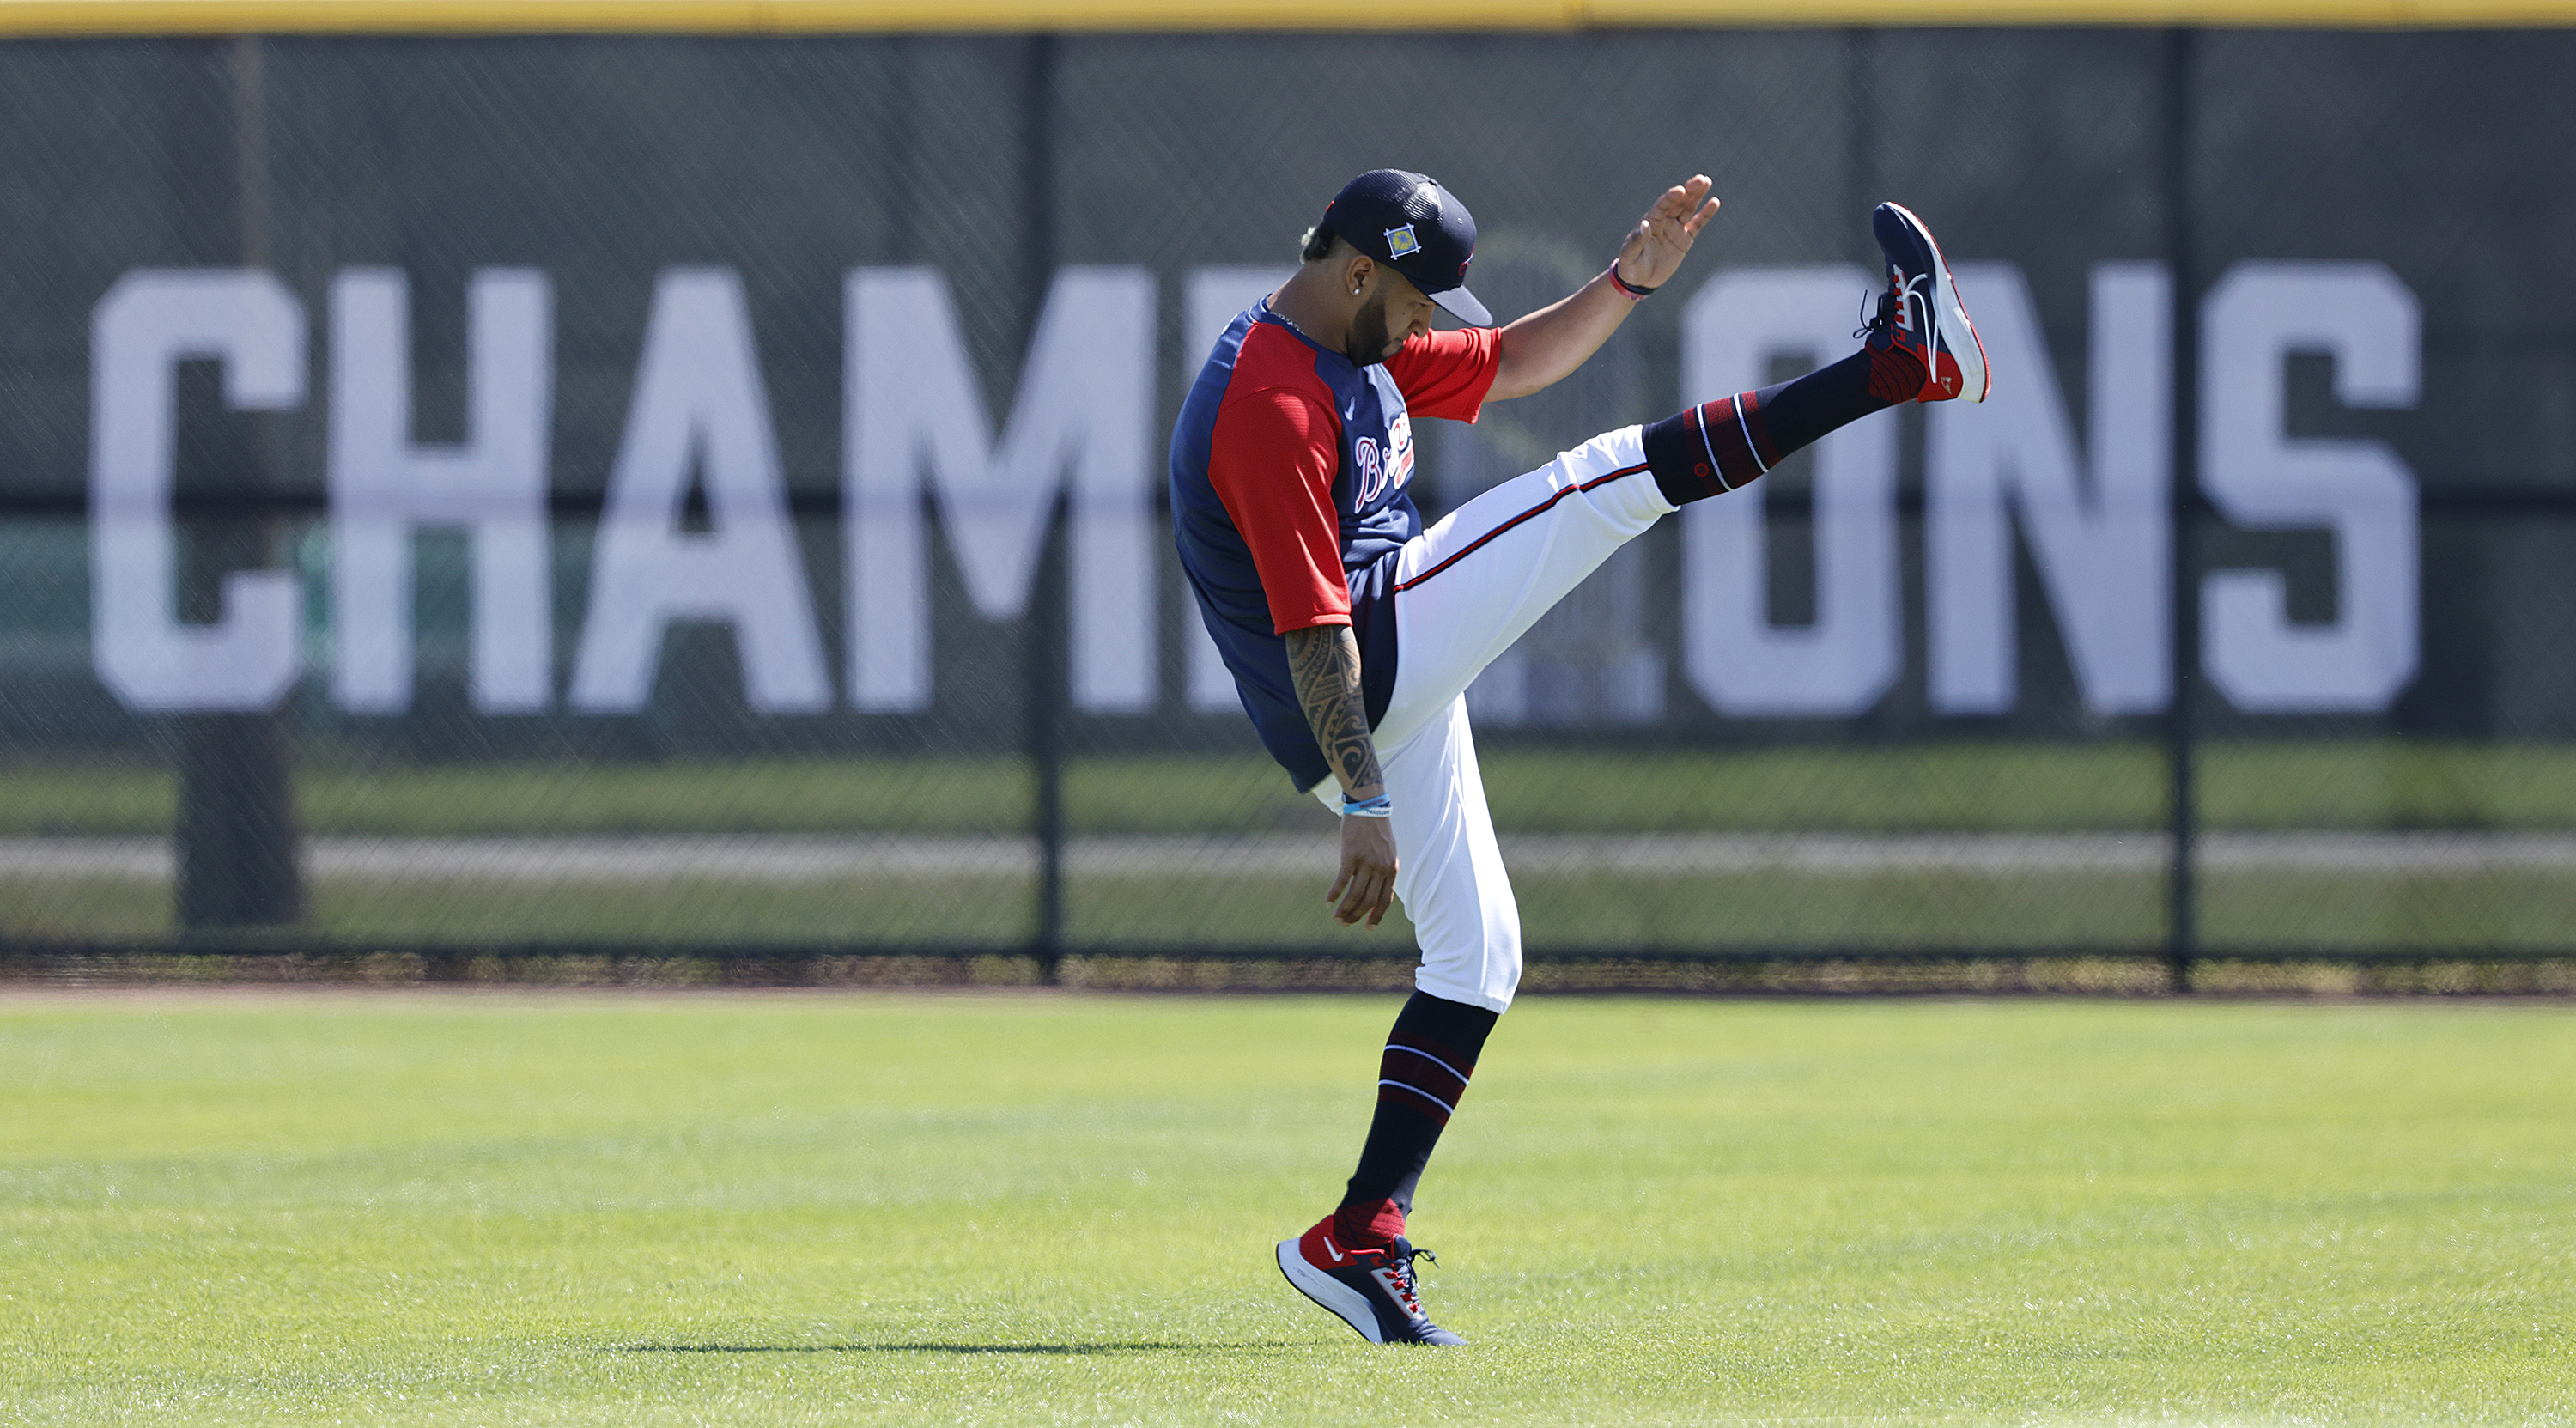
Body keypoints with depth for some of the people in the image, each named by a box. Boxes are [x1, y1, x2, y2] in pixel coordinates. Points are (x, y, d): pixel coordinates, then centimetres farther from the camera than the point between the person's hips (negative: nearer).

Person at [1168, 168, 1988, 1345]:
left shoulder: (1357, 348, 14)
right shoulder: (1269, 407, -20)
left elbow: (1511, 364, 24)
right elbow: (1313, 628, -24)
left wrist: (1630, 279, 10)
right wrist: (1364, 805, -26)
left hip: (1398, 679, 11)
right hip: (1386, 653, -11)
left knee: (1475, 956, 14)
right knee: (1614, 479, -13)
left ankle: (1357, 1244, 10)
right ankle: (1899, 364, -12)